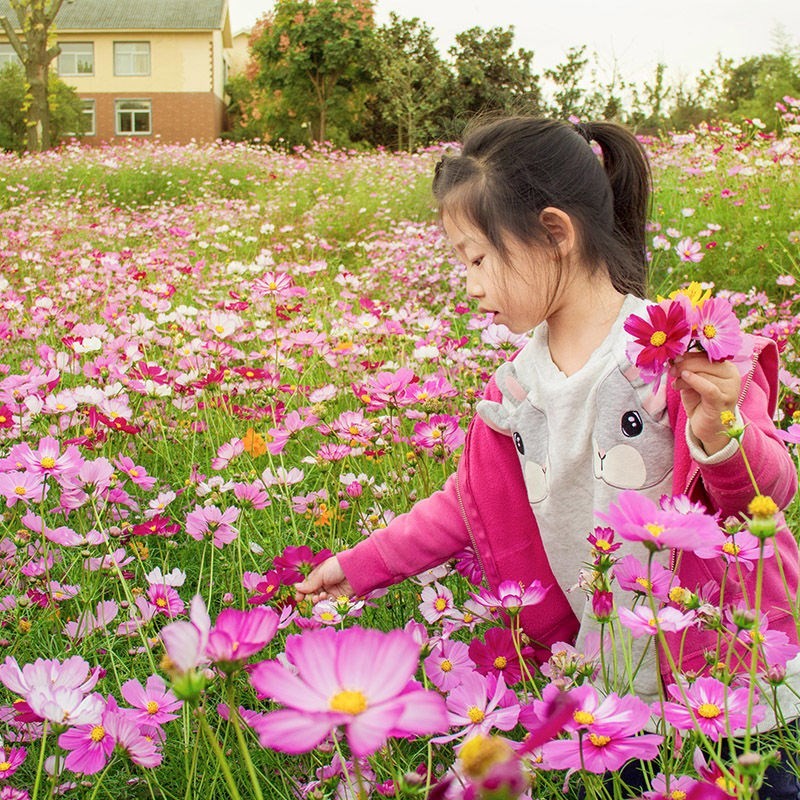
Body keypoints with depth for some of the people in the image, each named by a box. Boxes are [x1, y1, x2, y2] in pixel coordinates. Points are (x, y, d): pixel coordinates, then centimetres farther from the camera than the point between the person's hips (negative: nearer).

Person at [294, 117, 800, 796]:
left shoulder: (688, 352, -16)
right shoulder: (518, 389, 2)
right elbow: (467, 505, 13)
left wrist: (717, 434, -36)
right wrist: (359, 567, 12)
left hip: (732, 655, -4)